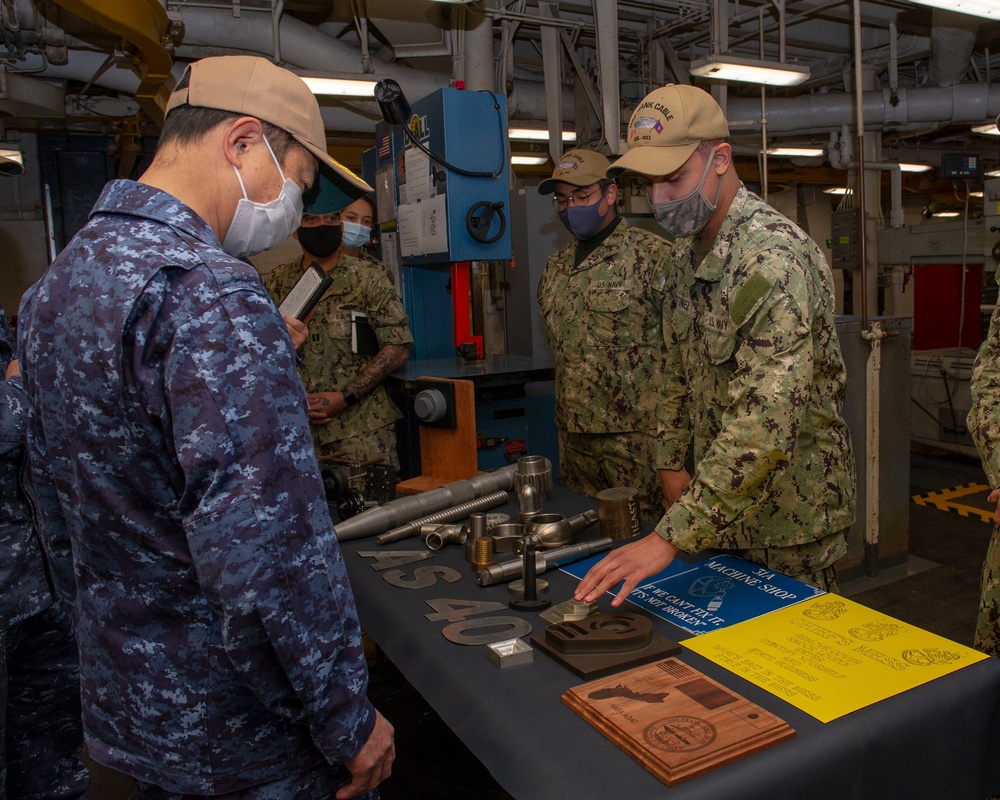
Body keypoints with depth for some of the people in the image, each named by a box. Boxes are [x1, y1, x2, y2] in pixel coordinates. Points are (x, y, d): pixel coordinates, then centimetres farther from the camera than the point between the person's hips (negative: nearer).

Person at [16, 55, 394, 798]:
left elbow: (58, 510, 12)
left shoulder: (56, 282, 4)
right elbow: (271, 554, -30)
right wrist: (349, 725, -18)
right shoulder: (210, 293, -26)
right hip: (236, 737, -8)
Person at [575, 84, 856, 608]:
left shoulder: (775, 258, -25)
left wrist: (672, 536, -35)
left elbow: (766, 425, -34)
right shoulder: (686, 250, 4)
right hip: (719, 499, 8)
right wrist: (672, 462, 8)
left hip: (788, 512, -7)